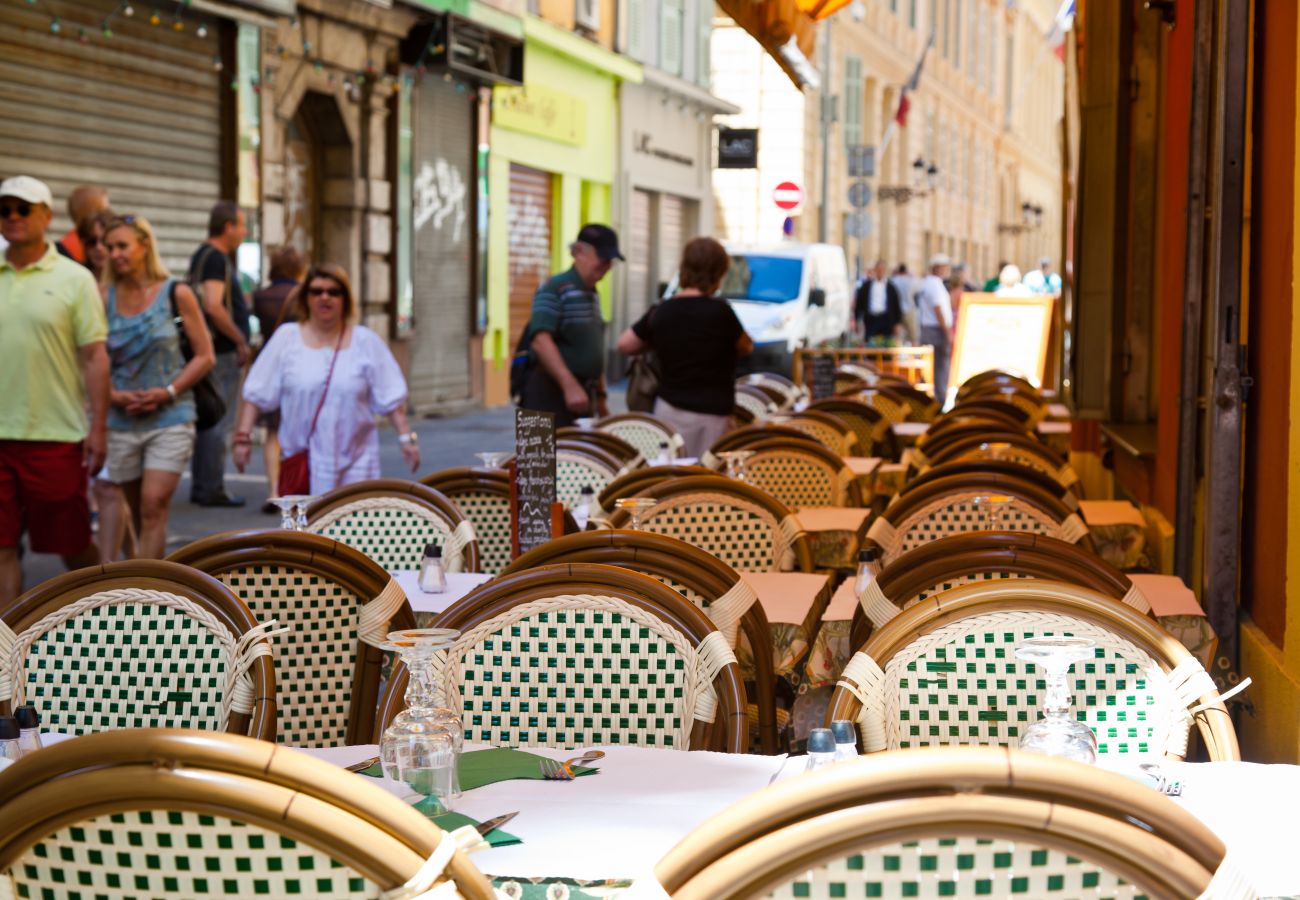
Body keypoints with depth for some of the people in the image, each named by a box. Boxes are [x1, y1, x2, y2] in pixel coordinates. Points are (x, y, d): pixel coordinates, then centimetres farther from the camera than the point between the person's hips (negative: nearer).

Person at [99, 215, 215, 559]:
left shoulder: (176, 294, -2)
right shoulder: (105, 298, 3)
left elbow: (205, 356, 0)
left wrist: (167, 392, -11)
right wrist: (114, 396, -9)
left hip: (170, 416, -2)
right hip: (120, 420, 3)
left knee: (154, 504, -13)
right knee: (131, 509, 10)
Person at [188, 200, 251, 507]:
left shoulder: (202, 255, 17)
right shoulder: (216, 258, -14)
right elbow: (213, 307, -25)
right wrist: (241, 341, -16)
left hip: (212, 351, 10)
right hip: (223, 352, -10)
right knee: (218, 422, -6)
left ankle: (201, 487, 19)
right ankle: (211, 489, -4)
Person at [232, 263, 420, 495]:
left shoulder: (366, 342, 6)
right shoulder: (286, 338, 4)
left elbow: (391, 397, 6)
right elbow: (256, 395, 5)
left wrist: (406, 438, -1)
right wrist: (243, 437, 0)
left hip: (354, 463, 0)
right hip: (300, 463, 0)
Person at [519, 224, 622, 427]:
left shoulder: (592, 295, 18)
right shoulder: (555, 289, -10)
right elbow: (541, 341, -23)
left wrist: (600, 397, 23)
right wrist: (570, 385, -30)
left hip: (582, 393, 8)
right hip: (551, 393, -8)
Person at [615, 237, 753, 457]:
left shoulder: (661, 311, 2)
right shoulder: (719, 311, -13)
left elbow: (624, 345, 12)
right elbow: (746, 348, 4)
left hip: (667, 408, 6)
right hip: (709, 414, -6)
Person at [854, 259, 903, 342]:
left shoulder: (891, 286, 5)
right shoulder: (866, 285, 7)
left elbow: (897, 306, 4)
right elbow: (859, 303, 9)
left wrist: (898, 324, -1)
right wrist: (856, 320, 3)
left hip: (886, 320, 0)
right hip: (870, 320, 0)